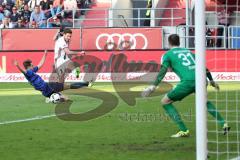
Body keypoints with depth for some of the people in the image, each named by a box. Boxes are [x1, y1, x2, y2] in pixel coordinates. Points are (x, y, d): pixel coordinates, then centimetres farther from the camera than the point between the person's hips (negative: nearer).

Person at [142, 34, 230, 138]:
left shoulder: (168, 54, 14)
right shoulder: (188, 51, 29)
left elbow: (163, 70, -1)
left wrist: (154, 86, -6)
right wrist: (211, 81, 39)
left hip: (188, 81, -6)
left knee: (165, 102, 8)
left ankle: (183, 130, -1)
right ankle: (223, 124, 27)